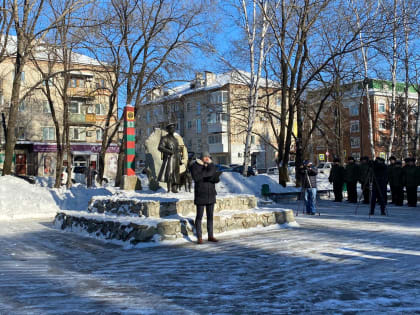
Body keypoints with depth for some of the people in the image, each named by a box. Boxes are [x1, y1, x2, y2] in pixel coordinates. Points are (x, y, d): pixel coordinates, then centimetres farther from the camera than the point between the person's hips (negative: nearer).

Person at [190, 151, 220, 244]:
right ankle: (199, 237, 4)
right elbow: (196, 177, -21)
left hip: (211, 195, 4)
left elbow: (216, 179, -4)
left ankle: (210, 236, 17)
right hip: (200, 195, -4)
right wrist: (207, 174, -15)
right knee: (199, 216, -1)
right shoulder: (195, 166, -4)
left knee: (210, 216, 9)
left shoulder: (212, 166, 7)